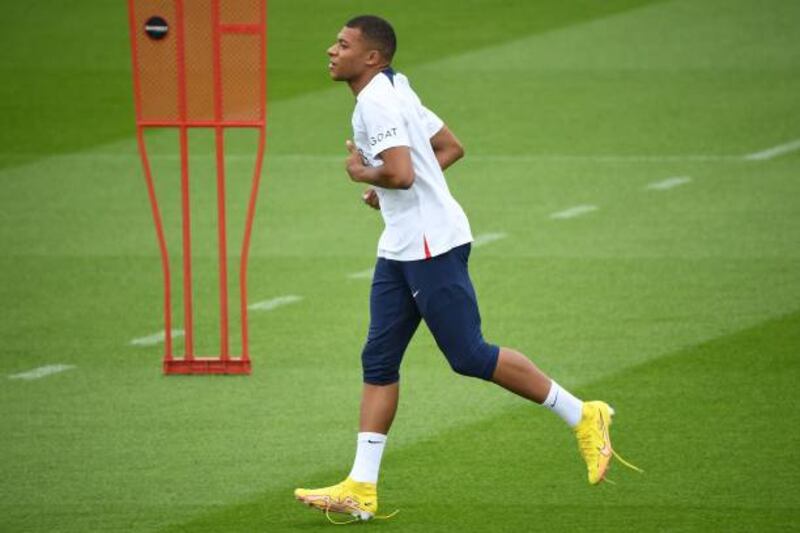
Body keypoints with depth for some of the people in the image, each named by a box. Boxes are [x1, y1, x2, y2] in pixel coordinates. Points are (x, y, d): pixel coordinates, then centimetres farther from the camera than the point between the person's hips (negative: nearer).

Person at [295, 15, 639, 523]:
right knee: (379, 361, 5)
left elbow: (400, 173, -28)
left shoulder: (377, 102, -16)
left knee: (469, 356, -7)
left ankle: (583, 417, 4)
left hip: (431, 245, -11)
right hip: (401, 247, 11)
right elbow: (451, 147, 23)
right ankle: (361, 490, 3)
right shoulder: (395, 90, 15)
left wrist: (363, 174, -8)